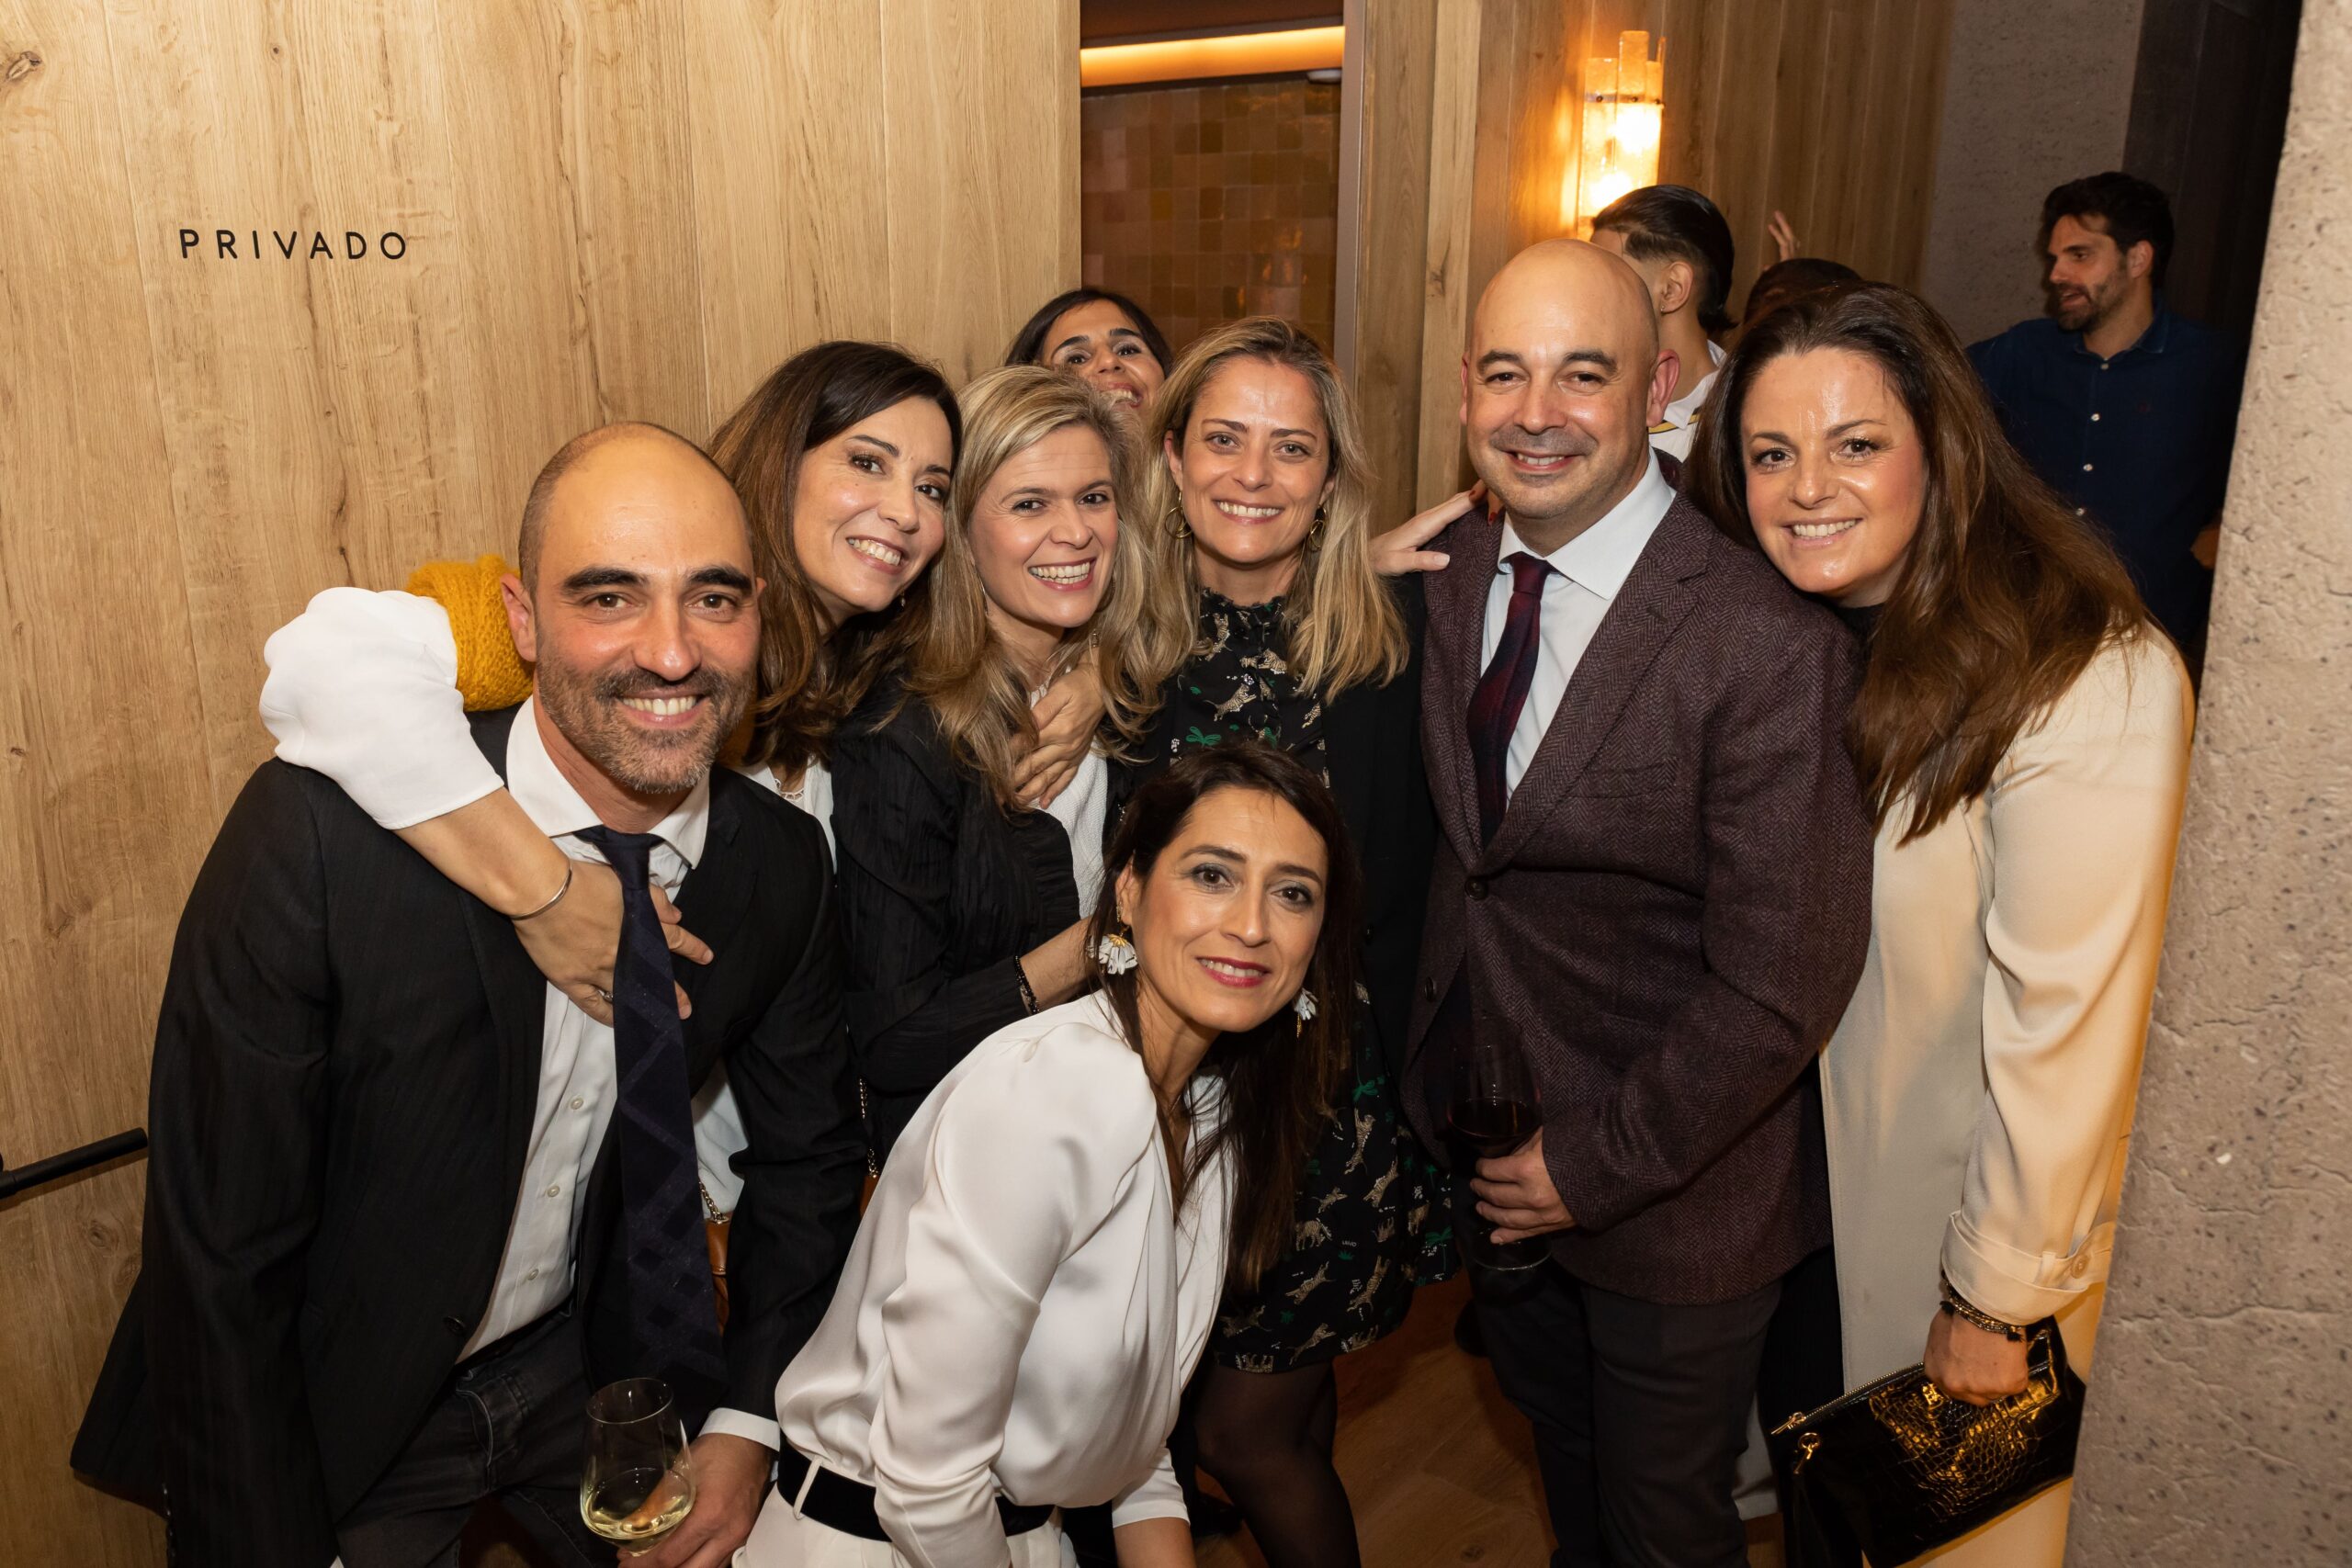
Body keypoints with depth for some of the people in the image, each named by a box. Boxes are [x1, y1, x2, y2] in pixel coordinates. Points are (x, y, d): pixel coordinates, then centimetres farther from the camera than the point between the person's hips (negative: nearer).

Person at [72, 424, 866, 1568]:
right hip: (326, 1412, -3)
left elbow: (806, 1151, 0)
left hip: (594, 1368, 4)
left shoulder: (782, 865, -15)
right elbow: (217, 1255, -22)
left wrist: (746, 1423, -5)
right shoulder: (316, 833, -28)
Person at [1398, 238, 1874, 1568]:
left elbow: (1783, 984, -24)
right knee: (1560, 1453, 30)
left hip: (1669, 1196, -5)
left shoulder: (1771, 646, -27)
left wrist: (1599, 1163, -16)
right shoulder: (1450, 572, -5)